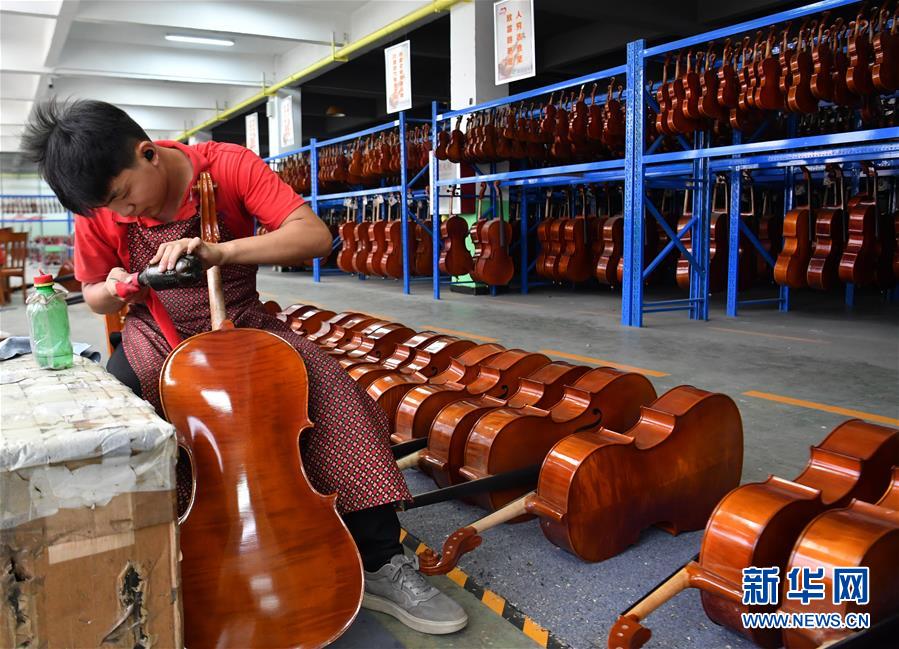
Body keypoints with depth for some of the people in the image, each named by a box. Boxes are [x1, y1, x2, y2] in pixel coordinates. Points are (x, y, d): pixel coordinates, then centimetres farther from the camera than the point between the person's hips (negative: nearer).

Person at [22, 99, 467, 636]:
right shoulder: (100, 205, -8)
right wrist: (113, 291, -19)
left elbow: (316, 234, -26)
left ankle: (380, 563, -17)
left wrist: (220, 251, -39)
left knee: (328, 388, -26)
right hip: (157, 340, 2)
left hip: (243, 328, -2)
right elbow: (93, 296, 7)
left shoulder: (228, 165, -16)